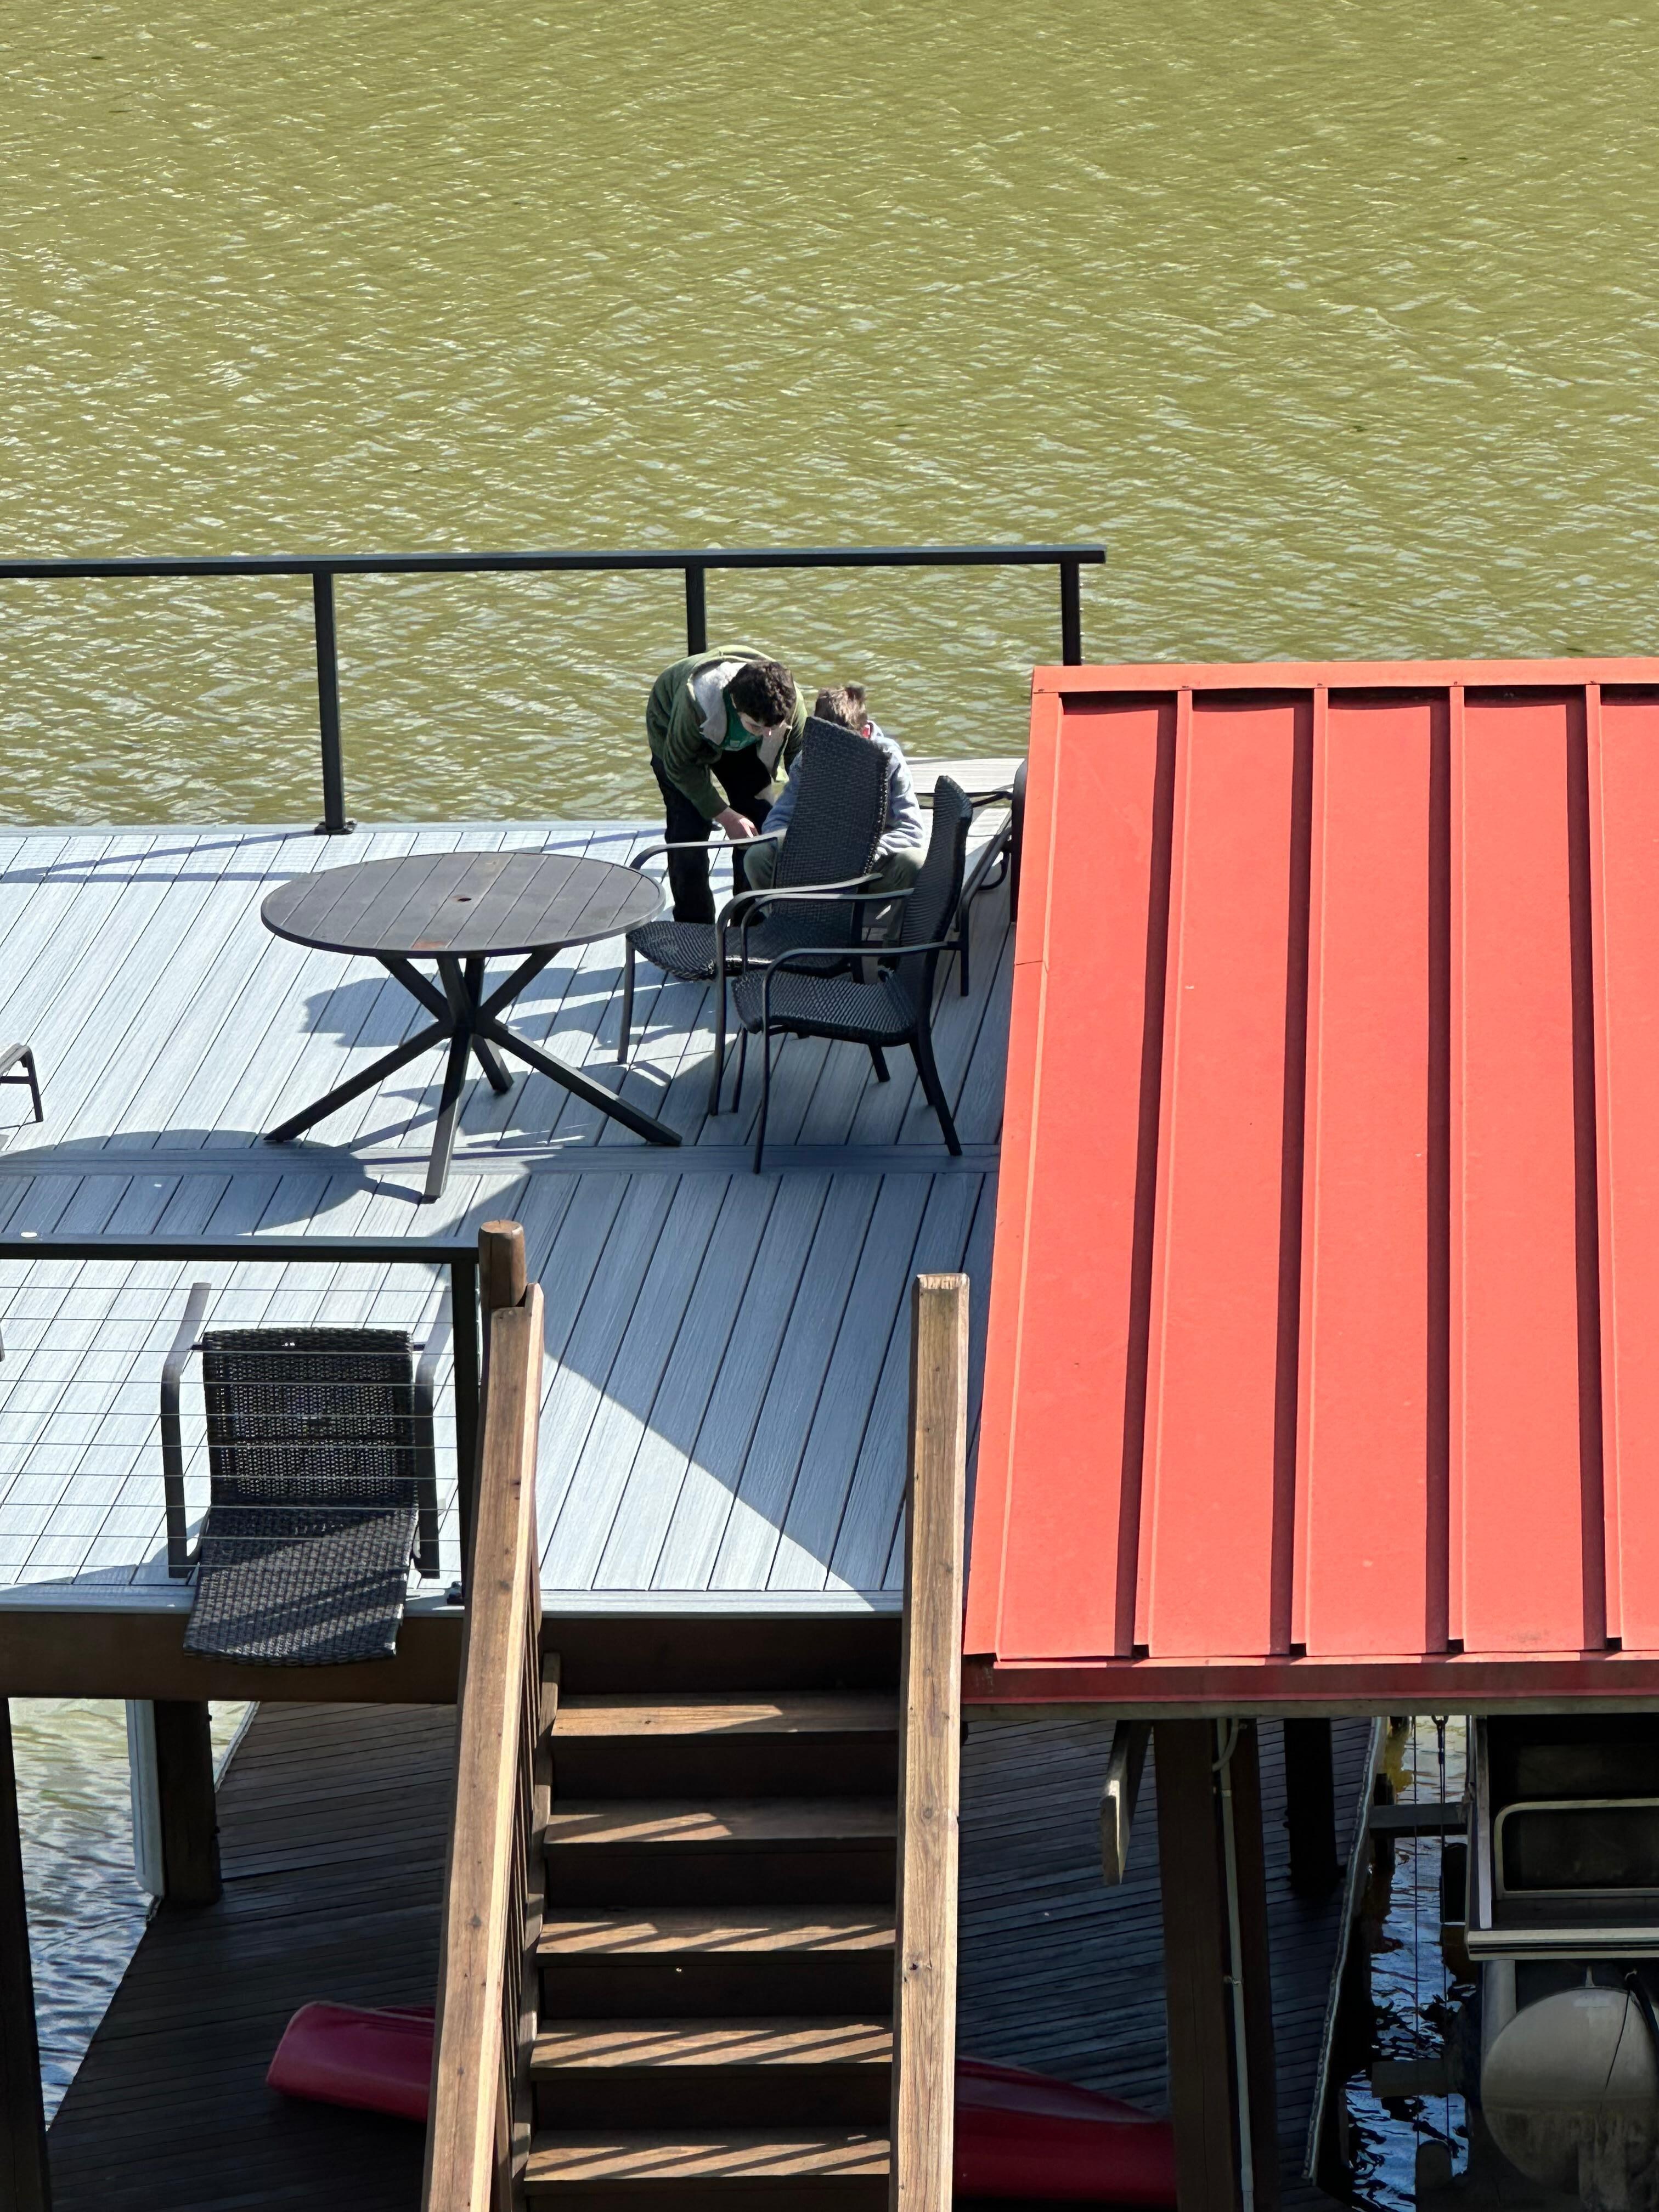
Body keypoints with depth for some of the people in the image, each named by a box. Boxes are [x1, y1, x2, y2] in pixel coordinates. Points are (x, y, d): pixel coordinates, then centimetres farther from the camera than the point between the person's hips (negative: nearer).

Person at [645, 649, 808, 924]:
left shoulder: (792, 704, -34)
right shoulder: (697, 702, -46)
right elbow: (680, 765, -28)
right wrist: (725, 816, -28)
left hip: (739, 745, 3)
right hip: (675, 735, -3)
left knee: (758, 820, -7)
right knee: (689, 828, -14)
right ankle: (694, 927, -2)